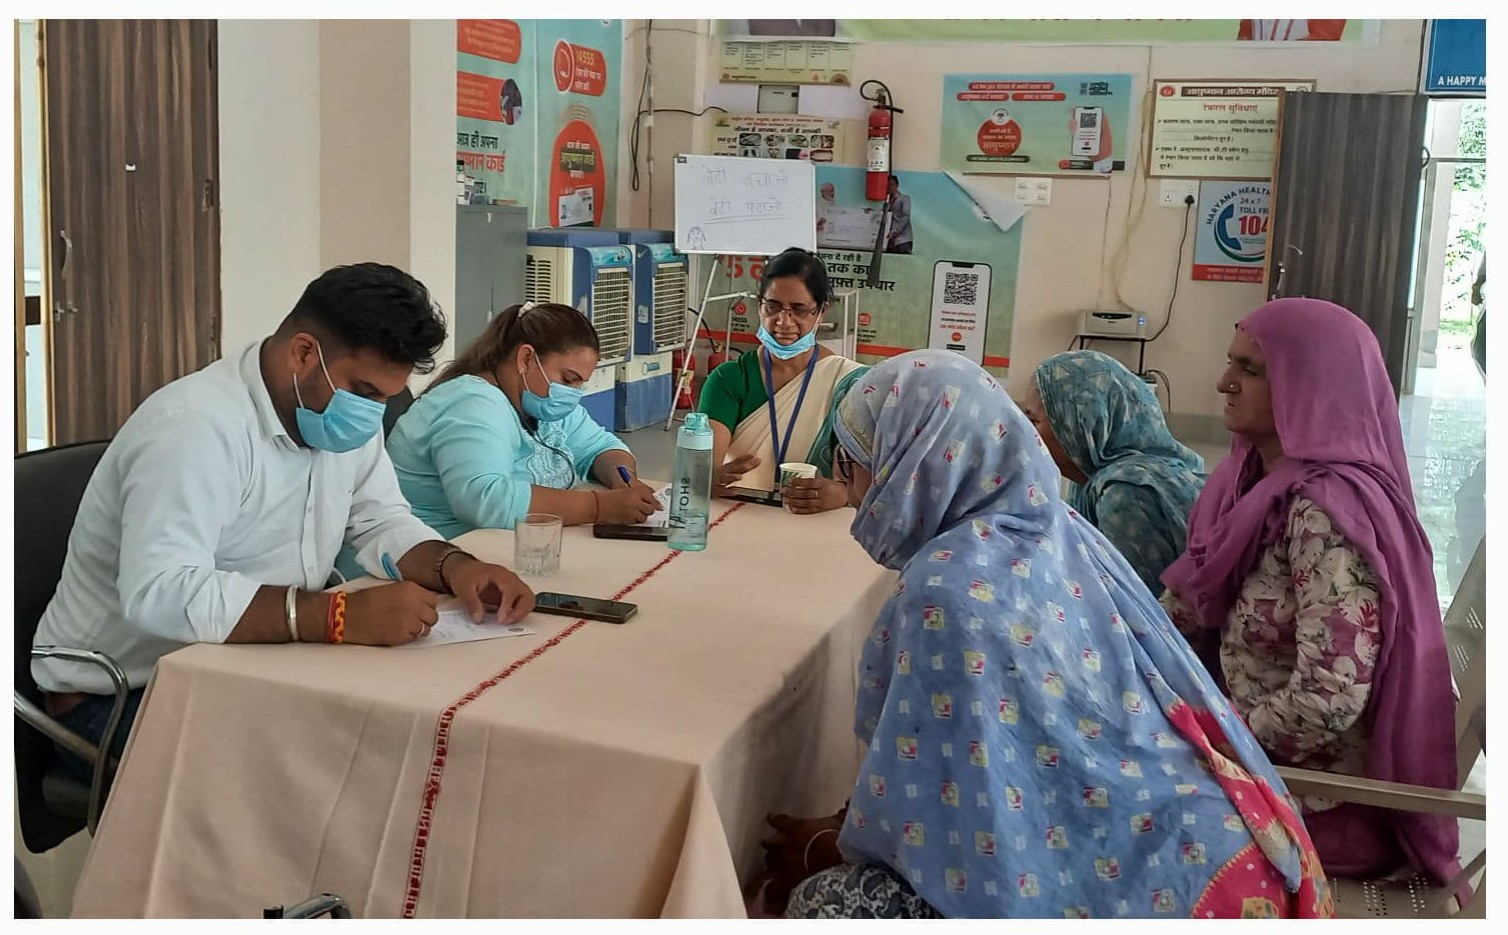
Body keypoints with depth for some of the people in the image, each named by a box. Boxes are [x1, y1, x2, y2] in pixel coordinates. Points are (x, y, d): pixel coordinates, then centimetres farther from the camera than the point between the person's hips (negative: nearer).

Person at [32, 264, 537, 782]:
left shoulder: (342, 410, 1)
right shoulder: (198, 426, -26)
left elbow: (381, 523, 8)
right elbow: (160, 594, -37)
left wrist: (453, 565, -14)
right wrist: (340, 616, -44)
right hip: (119, 698, -8)